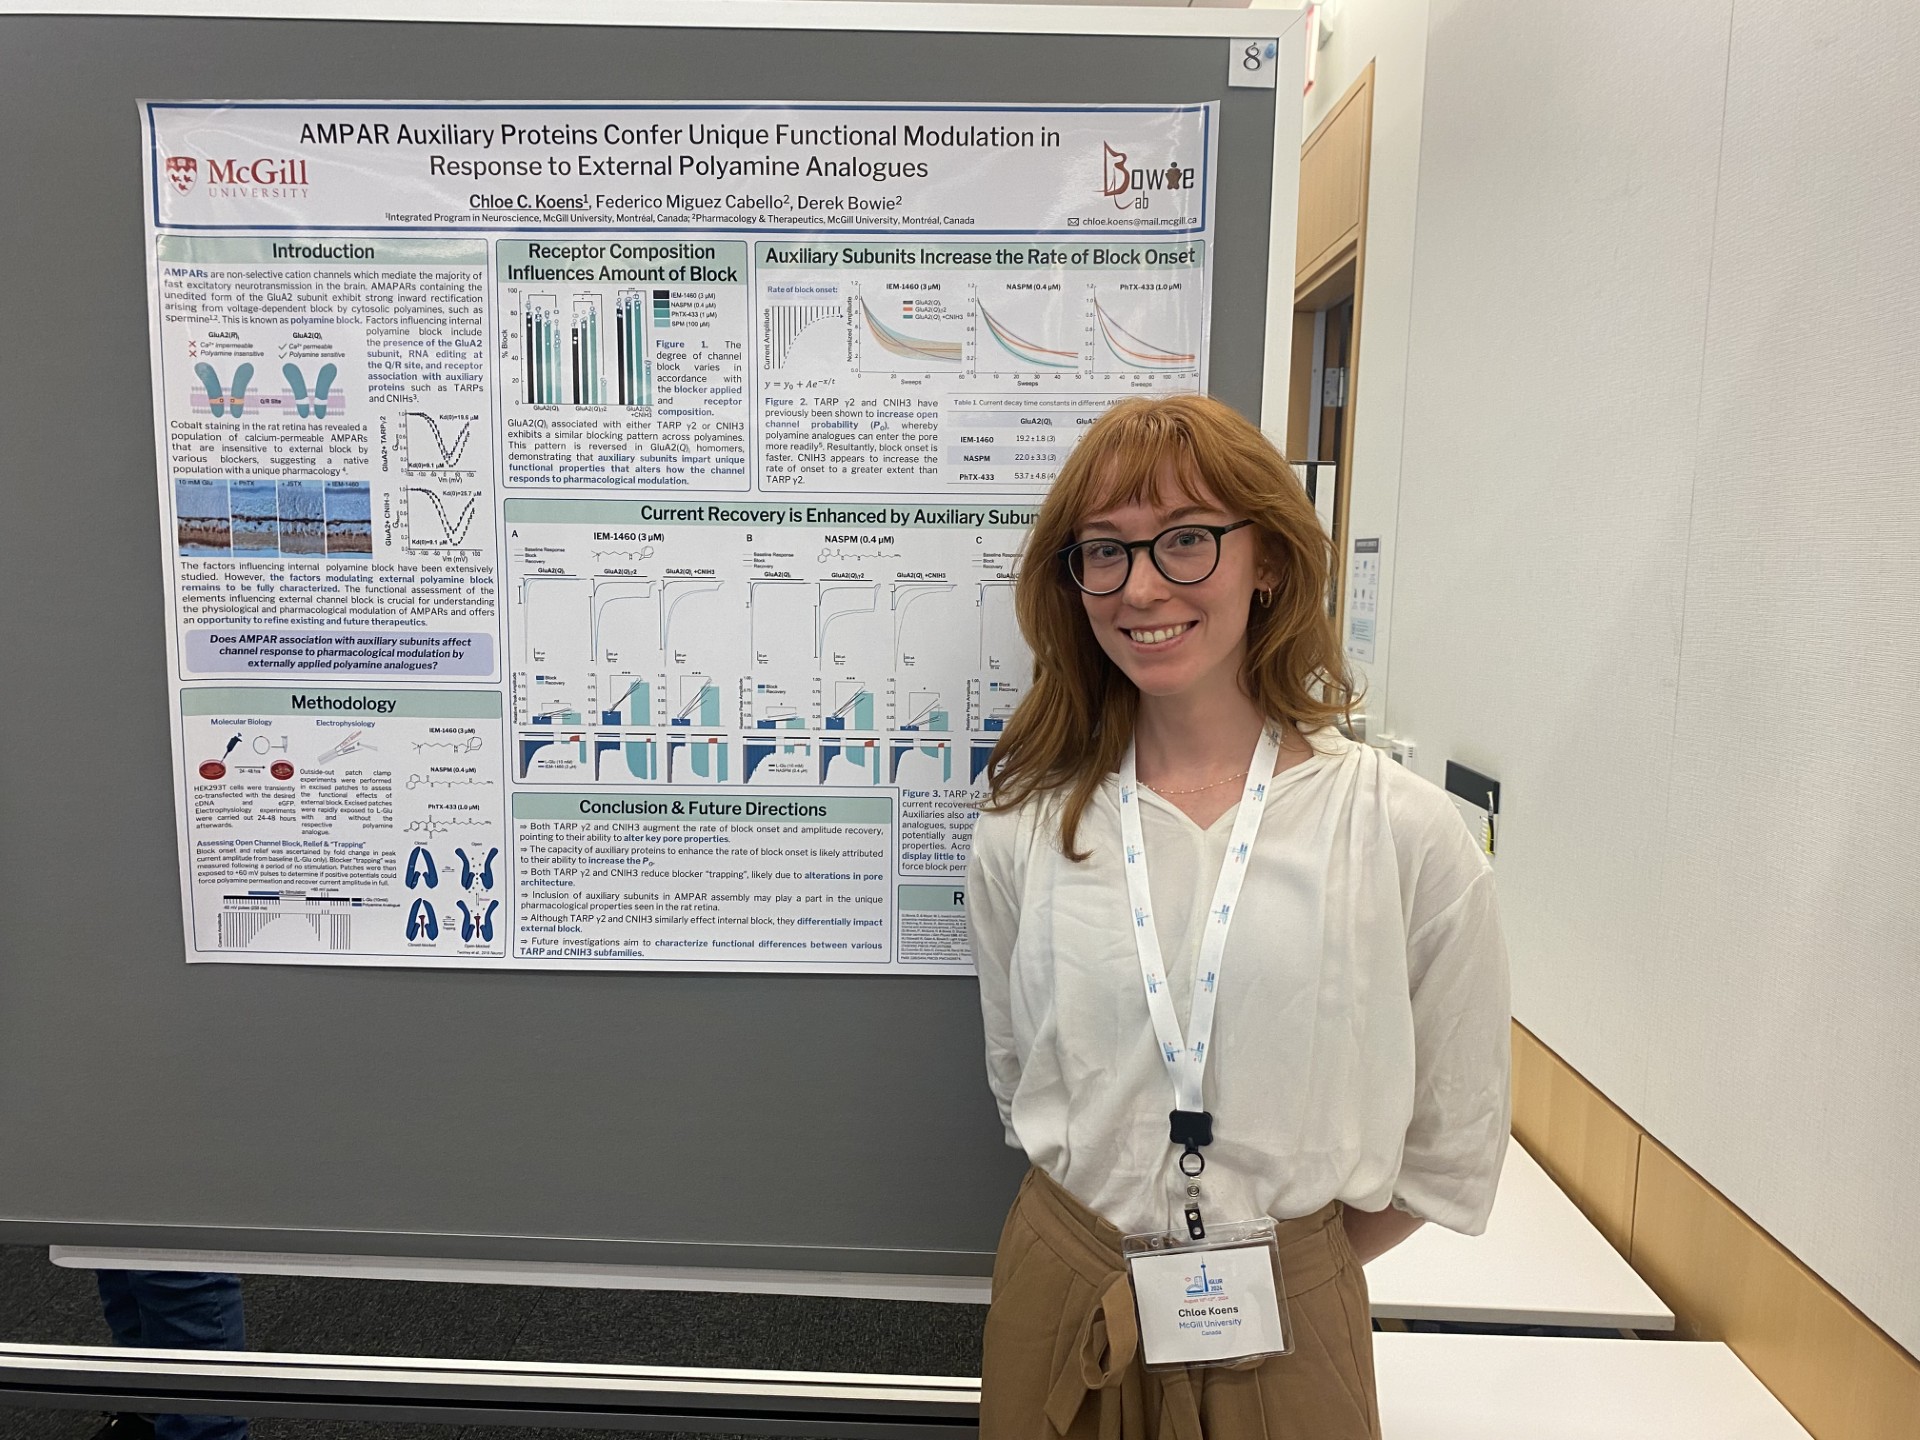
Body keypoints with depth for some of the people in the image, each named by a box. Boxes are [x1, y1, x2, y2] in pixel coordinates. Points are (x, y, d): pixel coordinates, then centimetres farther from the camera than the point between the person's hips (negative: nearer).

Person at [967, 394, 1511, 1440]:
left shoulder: (1405, 832, -13)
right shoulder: (1024, 831, -7)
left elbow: (1452, 1146, -2)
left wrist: (1290, 1267, 2)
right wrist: (1099, 1254, 4)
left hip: (1286, 1326, -1)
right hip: (1061, 1311, 2)